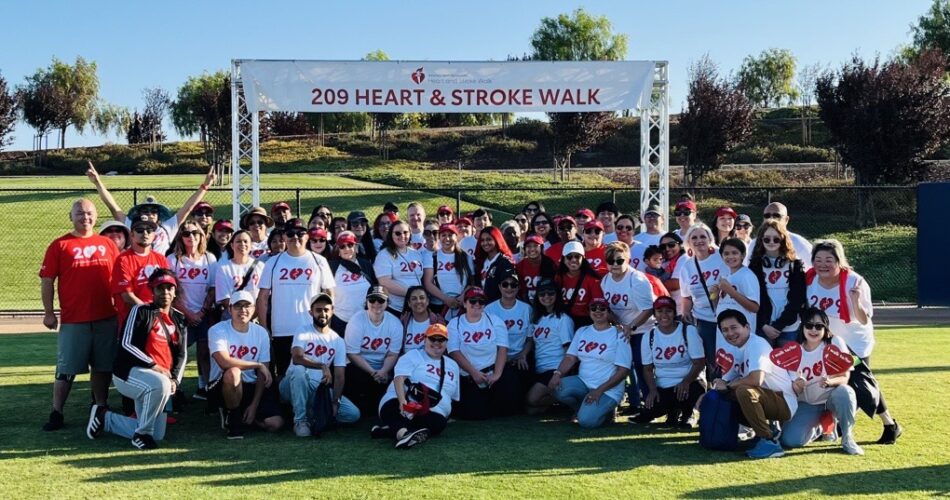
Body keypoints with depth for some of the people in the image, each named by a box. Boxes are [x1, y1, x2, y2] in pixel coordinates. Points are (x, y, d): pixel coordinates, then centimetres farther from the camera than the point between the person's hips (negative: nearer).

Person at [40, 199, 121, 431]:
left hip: (106, 318, 3)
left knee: (103, 367, 11)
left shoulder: (108, 244, 8)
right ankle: (56, 414, 11)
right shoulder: (59, 246, 0)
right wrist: (48, 312, -5)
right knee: (66, 369, 2)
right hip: (73, 320, -3)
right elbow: (47, 281, -1)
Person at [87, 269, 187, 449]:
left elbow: (182, 354, 13)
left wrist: (175, 379, -3)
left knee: (157, 434, 2)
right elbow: (126, 344, -12)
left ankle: (104, 417, 22)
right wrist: (152, 365, -19)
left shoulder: (179, 319, 13)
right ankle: (142, 434, -18)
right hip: (128, 372, -7)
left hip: (163, 378, 7)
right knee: (160, 383, -40)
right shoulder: (141, 311, -3)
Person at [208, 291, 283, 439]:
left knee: (275, 423, -16)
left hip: (251, 387, 4)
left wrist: (254, 405, -9)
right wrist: (258, 365, -21)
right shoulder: (217, 331, -12)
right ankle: (233, 420, -12)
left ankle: (243, 415, 16)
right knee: (233, 373, -39)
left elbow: (263, 374, -2)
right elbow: (224, 362, -30)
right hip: (221, 387, -4)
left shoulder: (261, 332, 0)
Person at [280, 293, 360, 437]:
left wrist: (335, 401, -13)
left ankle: (310, 414, 2)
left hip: (319, 389, 3)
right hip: (295, 386, -3)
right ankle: (300, 419, -24)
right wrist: (322, 366, -29)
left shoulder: (338, 341, 5)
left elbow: (339, 376, -1)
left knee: (353, 414, -14)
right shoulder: (303, 333, -5)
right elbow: (297, 358, -26)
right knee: (298, 369, -38)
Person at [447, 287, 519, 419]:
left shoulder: (495, 321, 7)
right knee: (474, 413, -19)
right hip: (469, 376, -1)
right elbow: (454, 352, -5)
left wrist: (497, 374, -15)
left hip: (495, 370, 1)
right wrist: (474, 373, -15)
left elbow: (502, 349, -2)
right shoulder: (455, 324, 4)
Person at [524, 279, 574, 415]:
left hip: (555, 369, -7)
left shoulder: (563, 319, -8)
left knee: (532, 400, -23)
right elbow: (530, 340, 17)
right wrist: (523, 355, -4)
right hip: (538, 370, 7)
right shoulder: (537, 318, 14)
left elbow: (569, 350, -10)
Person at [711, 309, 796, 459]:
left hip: (784, 403, -9)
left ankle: (769, 441, -21)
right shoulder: (731, 348, 8)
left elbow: (756, 380, -31)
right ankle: (767, 428, 13)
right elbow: (729, 379, 10)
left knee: (744, 391, -32)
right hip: (765, 399, 9)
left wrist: (728, 385, -16)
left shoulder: (757, 344, -18)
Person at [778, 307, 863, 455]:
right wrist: (797, 386, -28)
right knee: (790, 440, -20)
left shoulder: (835, 343, -11)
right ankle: (818, 428, 15)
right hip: (808, 403, 2)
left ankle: (847, 438, -15)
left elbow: (844, 378, -14)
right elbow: (795, 391, -3)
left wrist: (830, 382, -37)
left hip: (832, 397, -2)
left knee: (845, 392, -39)